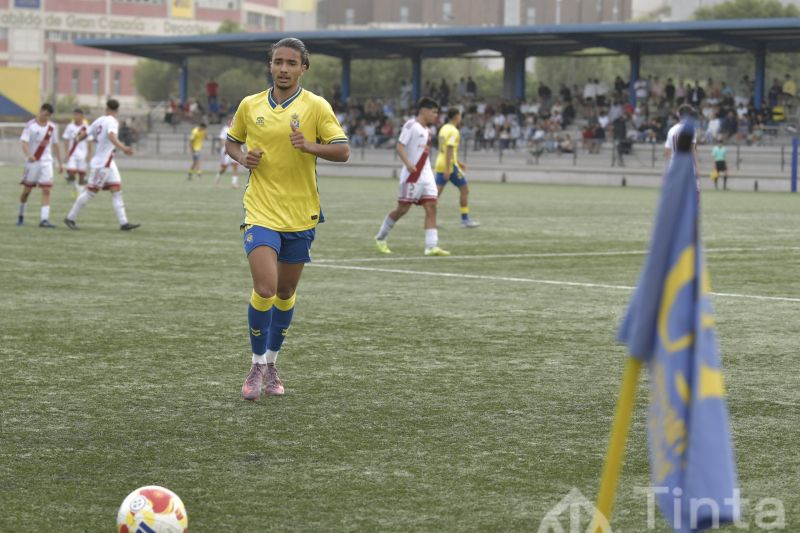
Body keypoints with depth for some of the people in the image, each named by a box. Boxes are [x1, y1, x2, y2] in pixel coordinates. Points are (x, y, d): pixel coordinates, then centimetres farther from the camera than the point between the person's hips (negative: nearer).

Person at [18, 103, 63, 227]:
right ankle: (21, 216, 26)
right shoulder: (30, 125, -7)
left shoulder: (52, 127, 6)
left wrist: (60, 163, 14)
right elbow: (24, 142, -17)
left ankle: (44, 219, -16)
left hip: (46, 162, 3)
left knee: (46, 190, -10)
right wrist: (29, 155, -36)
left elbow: (55, 145, 16)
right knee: (27, 190, 7)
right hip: (32, 161, -3)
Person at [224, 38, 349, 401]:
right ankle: (258, 364, 1)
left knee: (286, 292, 12)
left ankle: (271, 362, 30)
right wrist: (242, 158, -4)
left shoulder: (316, 106, -3)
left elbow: (343, 151, -8)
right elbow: (231, 141, 18)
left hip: (300, 214, 1)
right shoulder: (249, 106, 3)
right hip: (261, 211, -1)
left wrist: (309, 146, -25)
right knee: (264, 288, -16)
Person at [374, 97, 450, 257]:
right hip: (412, 175, -8)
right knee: (402, 209, -1)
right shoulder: (411, 125, -9)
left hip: (426, 174, 8)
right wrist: (408, 163, -28)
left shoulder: (426, 130, 16)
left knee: (431, 207, -4)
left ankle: (431, 246, -9)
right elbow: (399, 146, -16)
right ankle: (380, 238, 16)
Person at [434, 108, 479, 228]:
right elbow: (449, 150, -22)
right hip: (450, 165, -8)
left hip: (440, 164, 8)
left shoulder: (443, 129, 15)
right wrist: (447, 169, -25)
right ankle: (465, 219, 7)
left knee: (437, 191, 2)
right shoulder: (453, 131, -13)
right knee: (464, 190, 4)